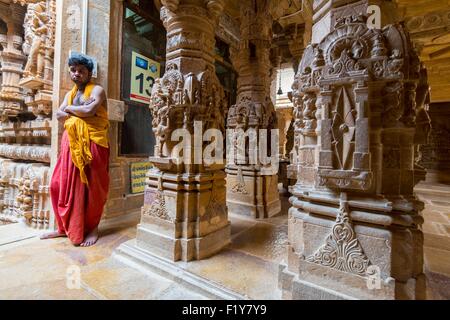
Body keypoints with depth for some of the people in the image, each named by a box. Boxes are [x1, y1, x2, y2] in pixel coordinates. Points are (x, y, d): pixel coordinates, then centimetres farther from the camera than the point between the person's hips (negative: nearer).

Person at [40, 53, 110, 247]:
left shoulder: (97, 90, 0)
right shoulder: (70, 94, 20)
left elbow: (89, 110, -18)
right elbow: (59, 115, 8)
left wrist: (70, 108, 0)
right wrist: (80, 113, -9)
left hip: (92, 144, -7)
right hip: (71, 144, 7)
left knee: (91, 187, -2)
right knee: (61, 185, 6)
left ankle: (92, 229, 11)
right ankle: (65, 228, 21)